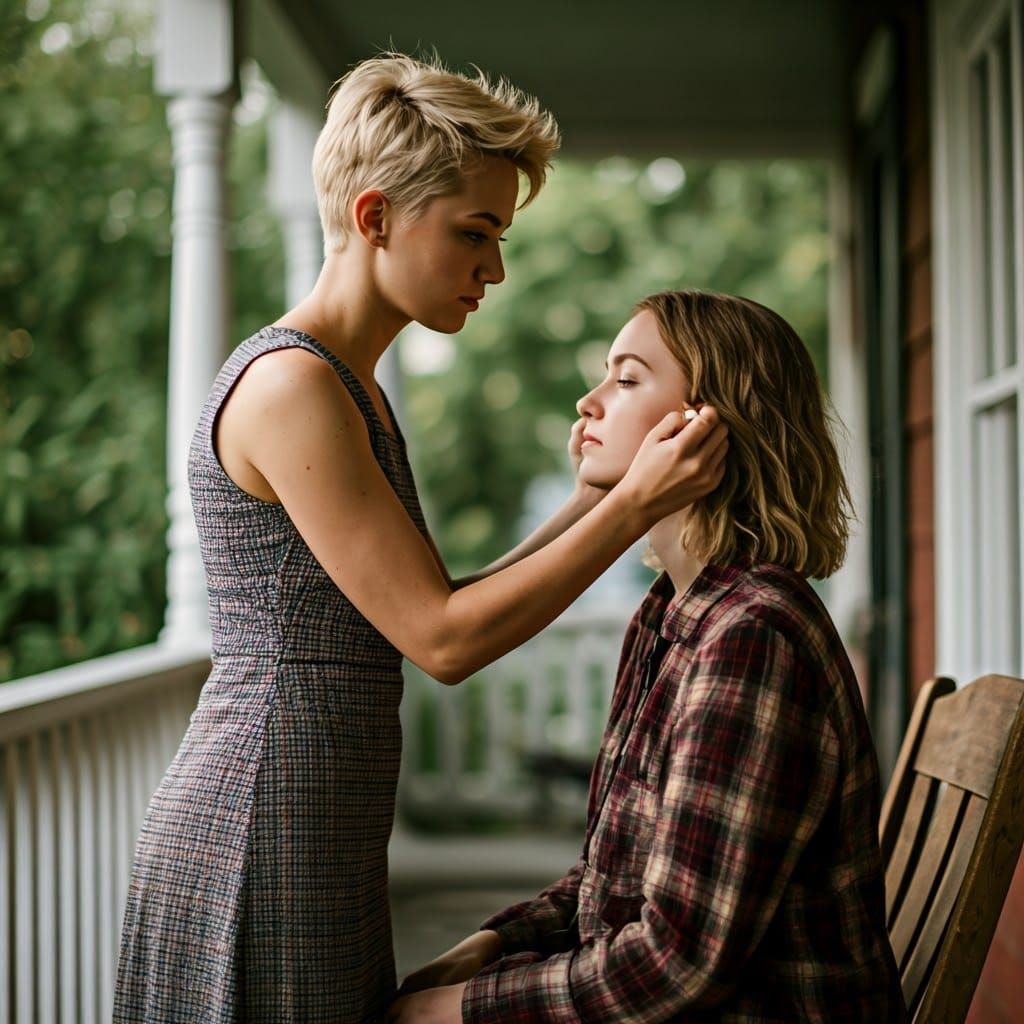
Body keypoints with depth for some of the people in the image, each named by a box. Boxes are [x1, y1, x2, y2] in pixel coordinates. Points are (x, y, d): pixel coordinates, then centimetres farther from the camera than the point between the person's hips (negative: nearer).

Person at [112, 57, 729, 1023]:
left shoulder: (348, 390, 14)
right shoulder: (288, 383, -16)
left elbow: (442, 611, 11)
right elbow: (442, 638, -18)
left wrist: (597, 491, 6)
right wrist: (635, 504, -16)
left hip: (318, 844, 10)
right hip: (260, 841, -9)